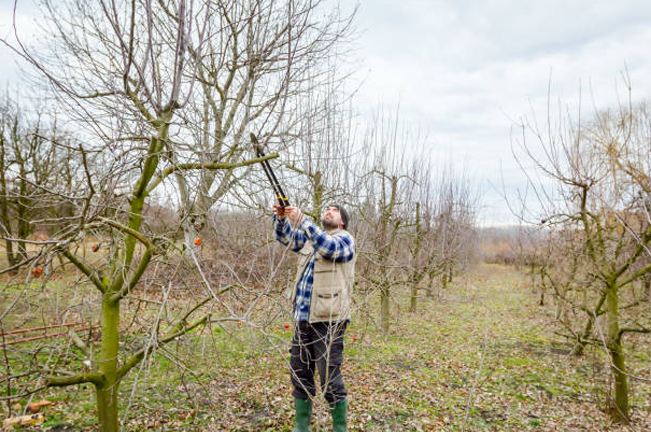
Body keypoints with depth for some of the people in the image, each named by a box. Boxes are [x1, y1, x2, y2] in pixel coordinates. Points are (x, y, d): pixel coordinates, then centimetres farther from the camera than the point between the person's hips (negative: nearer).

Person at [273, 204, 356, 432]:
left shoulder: (345, 239, -2)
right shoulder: (309, 237, 17)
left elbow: (328, 247, -22)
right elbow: (285, 236, 10)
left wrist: (302, 220, -27)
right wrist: (281, 217, -11)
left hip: (328, 321, -6)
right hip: (302, 319, 7)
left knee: (330, 379, 0)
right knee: (300, 375, 14)